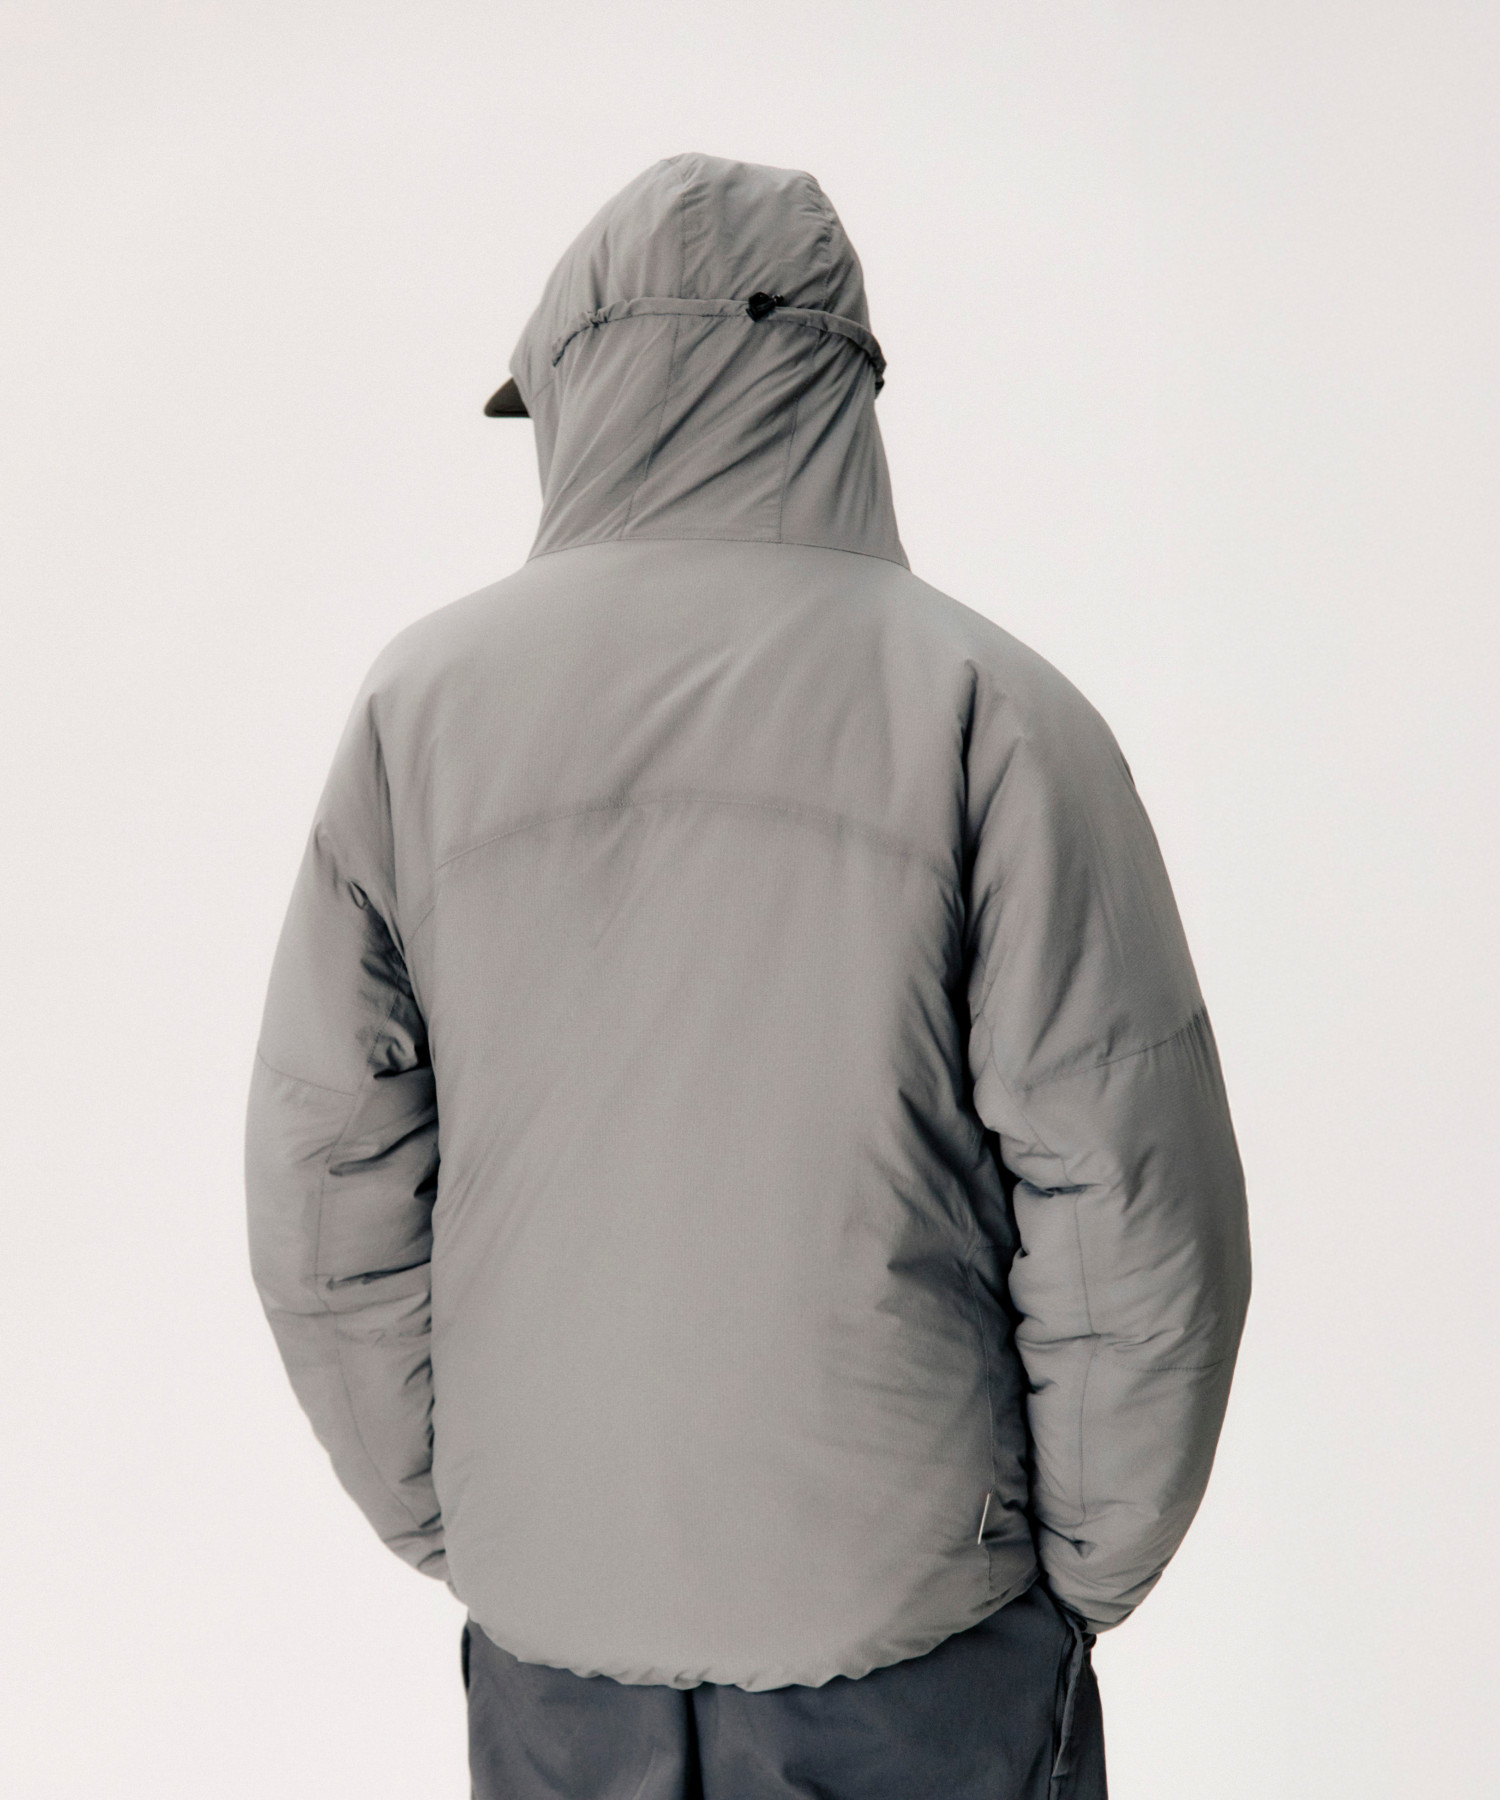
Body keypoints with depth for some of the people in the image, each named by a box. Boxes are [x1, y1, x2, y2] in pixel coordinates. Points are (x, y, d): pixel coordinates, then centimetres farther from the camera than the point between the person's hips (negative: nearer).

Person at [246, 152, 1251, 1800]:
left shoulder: (421, 701, -5)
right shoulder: (984, 709, -12)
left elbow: (322, 1194, -3)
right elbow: (1137, 1214, -13)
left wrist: (442, 1523, 11)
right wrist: (1092, 1566, 3)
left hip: (545, 1619, 3)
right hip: (912, 1613, -2)